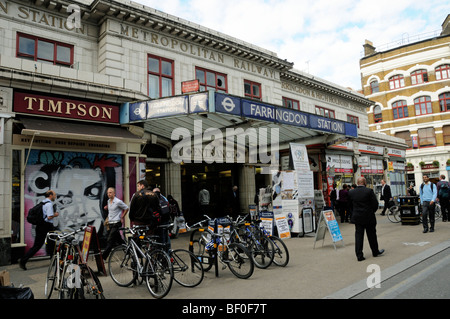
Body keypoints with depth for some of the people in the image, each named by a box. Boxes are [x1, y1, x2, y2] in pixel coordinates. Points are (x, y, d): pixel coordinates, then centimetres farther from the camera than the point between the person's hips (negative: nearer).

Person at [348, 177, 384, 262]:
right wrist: (372, 211, 10)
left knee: (358, 236, 4)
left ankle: (359, 255, 5)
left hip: (357, 217, 2)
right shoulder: (369, 191, -12)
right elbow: (375, 204, -8)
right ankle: (375, 252, 31)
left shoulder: (351, 192, -3)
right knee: (372, 235, 14)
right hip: (369, 217, -2)